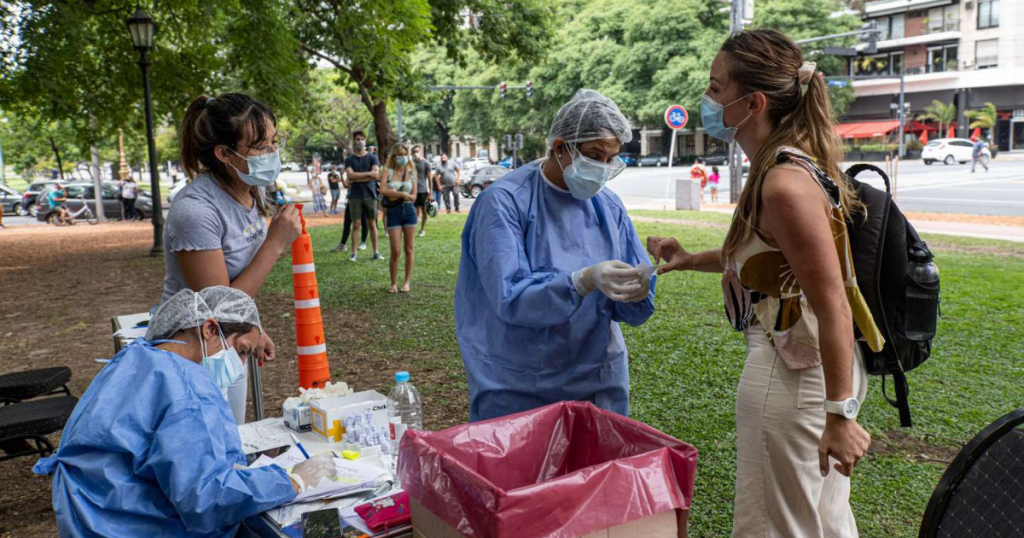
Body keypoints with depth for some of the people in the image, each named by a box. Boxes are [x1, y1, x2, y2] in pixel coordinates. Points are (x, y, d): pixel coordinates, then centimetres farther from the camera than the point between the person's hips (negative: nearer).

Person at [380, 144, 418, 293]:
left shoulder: (412, 173, 7)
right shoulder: (388, 171, 1)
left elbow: (413, 196, 0)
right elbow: (383, 190, -16)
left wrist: (395, 194, -12)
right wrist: (402, 194, -20)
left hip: (409, 211, 2)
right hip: (393, 213, -2)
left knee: (409, 249, 5)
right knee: (396, 251, -4)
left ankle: (407, 282, 15)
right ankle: (393, 283, 10)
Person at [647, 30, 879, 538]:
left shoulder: (786, 183, -24)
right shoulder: (790, 162, 6)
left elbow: (833, 305, -24)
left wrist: (840, 414, -21)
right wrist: (691, 259, 14)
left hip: (790, 374, -10)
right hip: (816, 364, 10)